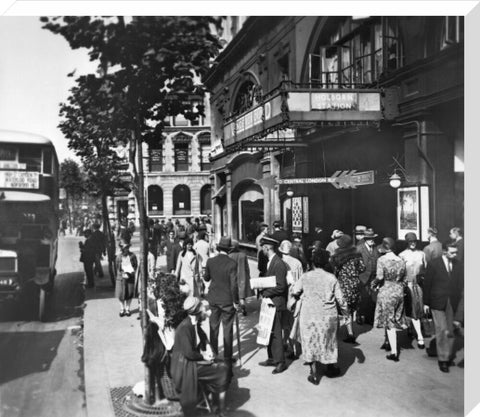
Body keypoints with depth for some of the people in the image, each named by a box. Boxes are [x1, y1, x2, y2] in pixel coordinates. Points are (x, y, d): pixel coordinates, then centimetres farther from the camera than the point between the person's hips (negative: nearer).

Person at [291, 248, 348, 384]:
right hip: (328, 315, 1)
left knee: (311, 342, 10)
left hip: (309, 315, -1)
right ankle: (331, 367, 33)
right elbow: (340, 299, -3)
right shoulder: (331, 278, -6)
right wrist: (345, 312, 13)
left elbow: (294, 291, -1)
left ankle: (314, 374, 13)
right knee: (328, 341, 19)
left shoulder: (305, 277, -6)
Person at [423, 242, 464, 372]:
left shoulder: (459, 265, 4)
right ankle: (443, 359, 8)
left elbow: (460, 285, 4)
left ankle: (448, 355, 22)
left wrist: (460, 301, -4)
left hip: (453, 303, 3)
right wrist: (426, 303, -1)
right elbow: (427, 284, -2)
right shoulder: (434, 264, -5)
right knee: (441, 330, -2)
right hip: (438, 303, -3)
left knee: (450, 331, 7)